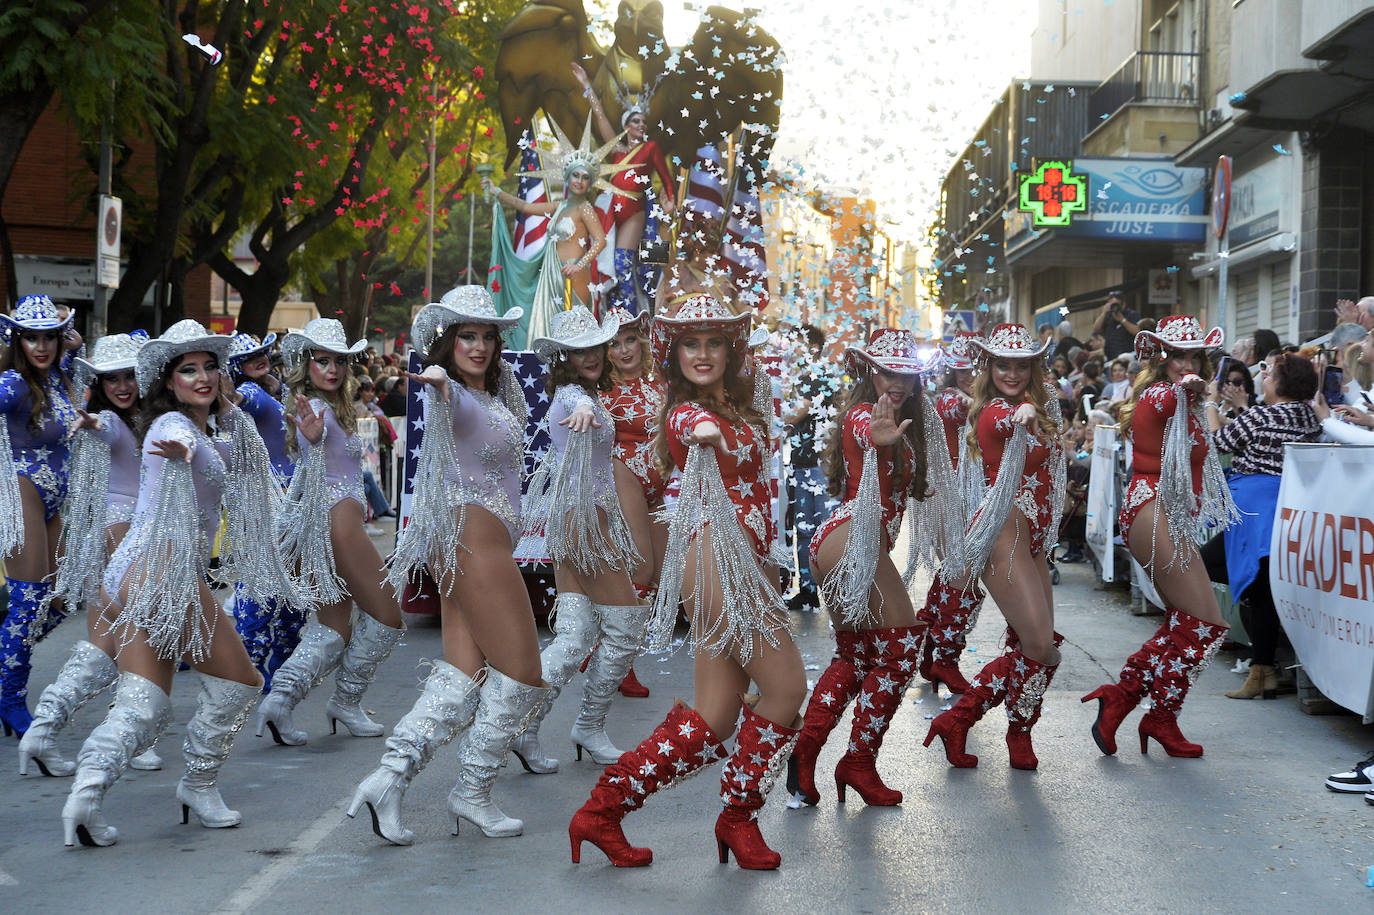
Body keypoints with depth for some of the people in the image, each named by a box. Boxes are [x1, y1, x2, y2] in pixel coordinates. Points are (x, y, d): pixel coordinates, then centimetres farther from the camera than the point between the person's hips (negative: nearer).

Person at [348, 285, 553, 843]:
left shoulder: (493, 391, 15)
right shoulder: (455, 396, -13)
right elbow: (448, 400, -37)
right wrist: (439, 382, -60)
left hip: (473, 542, 10)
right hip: (474, 537, -10)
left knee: (465, 673, 4)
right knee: (521, 672, -2)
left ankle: (390, 777, -3)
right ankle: (473, 793, 8)